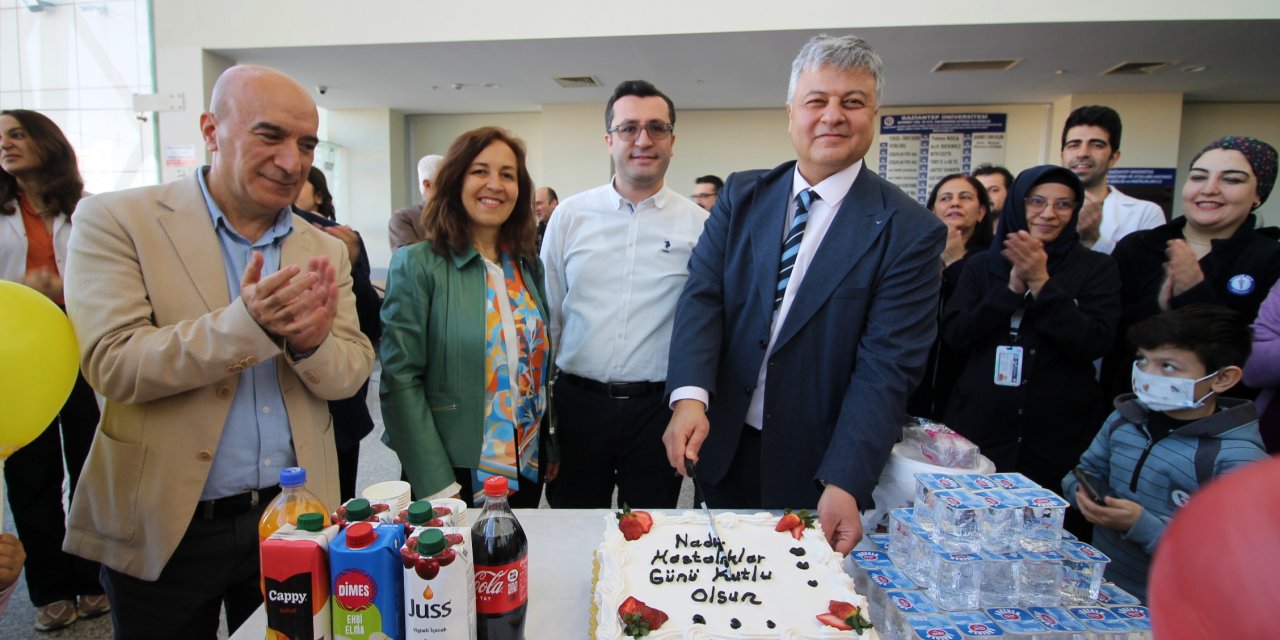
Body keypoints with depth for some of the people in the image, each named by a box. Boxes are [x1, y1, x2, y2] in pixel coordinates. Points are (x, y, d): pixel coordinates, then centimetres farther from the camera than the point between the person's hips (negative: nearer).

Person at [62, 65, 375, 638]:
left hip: (293, 520, 3)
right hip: (165, 527, -2)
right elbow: (113, 364, -16)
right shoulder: (116, 221, -7)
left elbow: (350, 375, -1)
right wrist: (248, 324, -32)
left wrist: (309, 340, -24)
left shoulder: (325, 251, 2)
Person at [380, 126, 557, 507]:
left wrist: (553, 447, 8)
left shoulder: (528, 266, 5)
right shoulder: (417, 265, -11)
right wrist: (438, 486, -17)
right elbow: (400, 380, -14)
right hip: (458, 475, -5)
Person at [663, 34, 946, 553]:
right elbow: (702, 296, -8)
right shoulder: (741, 196, 0)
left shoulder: (910, 232, -11)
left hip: (815, 464, -3)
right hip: (723, 447, 3)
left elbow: (886, 367, -16)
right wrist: (691, 397, -24)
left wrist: (842, 483, -25)